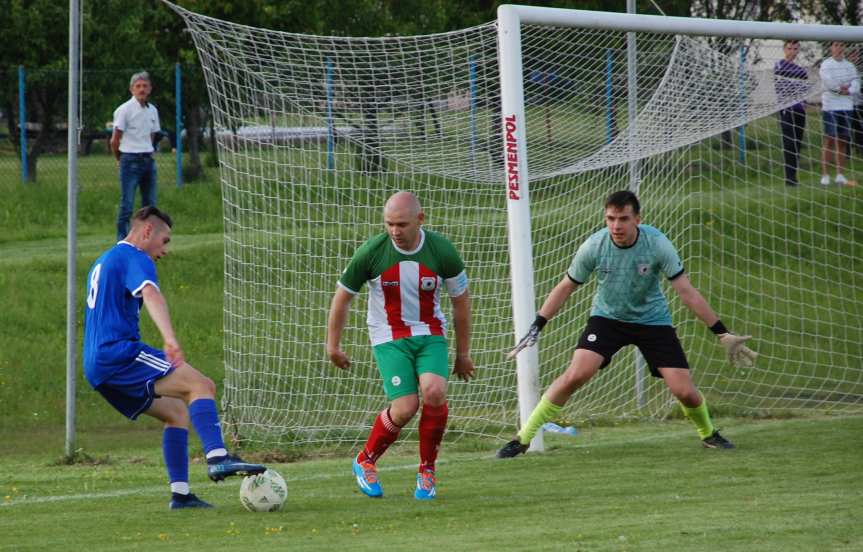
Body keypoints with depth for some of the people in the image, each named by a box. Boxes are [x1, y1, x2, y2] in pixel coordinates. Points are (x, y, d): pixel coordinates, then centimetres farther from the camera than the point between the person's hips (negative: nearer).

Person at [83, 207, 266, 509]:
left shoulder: (103, 262, 28)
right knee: (201, 385, -18)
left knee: (177, 411, 14)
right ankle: (218, 458, -37)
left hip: (97, 367, 10)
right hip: (119, 352, -10)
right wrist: (170, 339, -43)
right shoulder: (135, 258, -4)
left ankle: (180, 493, 4)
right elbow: (151, 294, -26)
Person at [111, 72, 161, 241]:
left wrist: (148, 154, 13)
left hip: (148, 161, 6)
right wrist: (121, 159, 6)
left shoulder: (152, 110, 11)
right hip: (130, 161, -6)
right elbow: (115, 141, -4)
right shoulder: (125, 110, -8)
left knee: (150, 204, 6)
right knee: (127, 204, -8)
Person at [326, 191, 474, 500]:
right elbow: (343, 296, 2)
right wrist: (332, 345, 7)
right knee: (405, 407, -18)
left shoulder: (442, 252, -10)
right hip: (389, 338, -1)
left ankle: (427, 471, -4)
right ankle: (365, 461, 10)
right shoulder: (371, 253, -14)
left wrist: (463, 353, 10)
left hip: (431, 335, 1)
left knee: (434, 392, -26)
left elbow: (460, 300, 4)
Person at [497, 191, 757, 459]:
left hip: (653, 320, 0)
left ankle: (708, 433, 25)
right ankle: (523, 438, -13)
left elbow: (686, 292, -15)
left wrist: (722, 333, -16)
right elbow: (566, 287, -3)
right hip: (607, 317, 0)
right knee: (576, 374, -23)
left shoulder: (657, 244, -21)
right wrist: (536, 327, -6)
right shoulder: (594, 246, -18)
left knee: (685, 392, -9)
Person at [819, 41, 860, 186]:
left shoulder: (850, 66, 12)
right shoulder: (826, 65, 0)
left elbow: (856, 86, 4)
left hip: (846, 107, 4)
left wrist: (846, 90, -12)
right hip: (830, 107, -4)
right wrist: (845, 87, -5)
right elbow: (828, 82, -13)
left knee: (842, 141, 5)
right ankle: (825, 175, -4)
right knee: (829, 140, -5)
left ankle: (840, 175, 10)